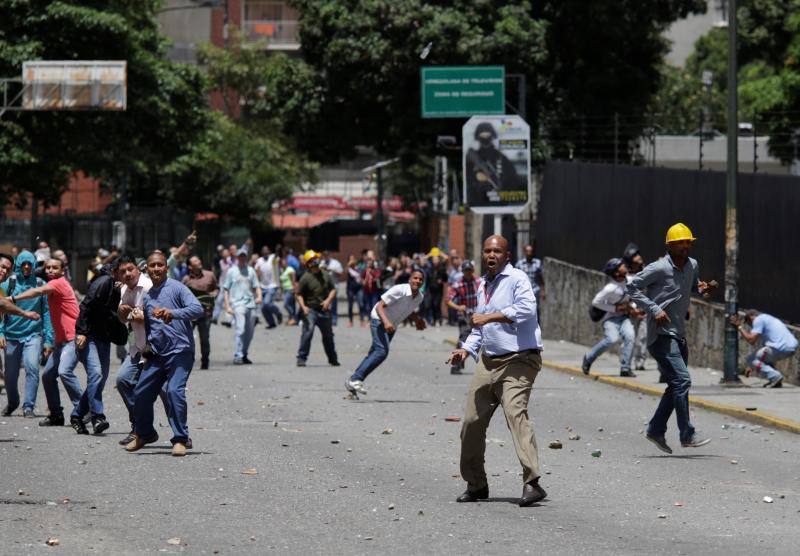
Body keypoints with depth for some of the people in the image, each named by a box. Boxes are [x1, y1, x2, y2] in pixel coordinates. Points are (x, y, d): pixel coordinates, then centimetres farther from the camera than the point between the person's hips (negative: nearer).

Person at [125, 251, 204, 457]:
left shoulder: (176, 288, -4)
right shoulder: (147, 297, 17)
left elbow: (198, 309, -19)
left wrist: (173, 313, -33)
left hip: (180, 351, -7)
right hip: (157, 354, 7)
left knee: (174, 390, -22)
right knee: (141, 393, 6)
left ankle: (180, 440, -15)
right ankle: (144, 434, 29)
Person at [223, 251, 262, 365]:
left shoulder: (251, 271, 15)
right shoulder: (231, 271, 5)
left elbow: (256, 286, 19)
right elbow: (226, 289, 6)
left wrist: (259, 296, -2)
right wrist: (227, 306, -3)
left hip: (250, 304, 4)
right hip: (237, 303, -4)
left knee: (249, 332, 6)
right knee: (240, 330, -18)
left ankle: (244, 355, 19)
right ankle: (237, 356, -18)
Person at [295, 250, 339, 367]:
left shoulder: (325, 275, 6)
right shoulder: (306, 278, -9)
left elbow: (333, 290, 13)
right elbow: (298, 294, -9)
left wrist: (328, 300, -6)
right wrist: (303, 307, -24)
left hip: (323, 310, 5)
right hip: (310, 310, -5)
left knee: (328, 335, 15)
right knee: (307, 332, -20)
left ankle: (333, 359, 30)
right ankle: (301, 358, -15)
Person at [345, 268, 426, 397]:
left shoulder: (419, 297, -1)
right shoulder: (399, 290, -25)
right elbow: (380, 306, -27)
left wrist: (418, 320, 0)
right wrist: (386, 322, -43)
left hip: (391, 326, 8)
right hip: (379, 320, -8)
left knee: (374, 354, 11)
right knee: (382, 351, -25)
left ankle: (352, 382, 20)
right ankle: (355, 379, -25)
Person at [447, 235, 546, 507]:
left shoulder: (516, 278, -5)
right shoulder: (483, 285, 20)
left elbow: (526, 308, -24)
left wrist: (489, 317, -21)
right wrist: (466, 349, 16)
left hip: (519, 360, -8)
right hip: (489, 361, 8)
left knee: (515, 412, -24)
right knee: (472, 420, 5)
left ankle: (531, 482, -32)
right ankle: (475, 484, 20)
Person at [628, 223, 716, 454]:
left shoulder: (692, 266, 9)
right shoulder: (659, 269, -13)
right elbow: (632, 287, -10)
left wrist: (703, 290, 4)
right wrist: (654, 309, -18)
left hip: (679, 335, 8)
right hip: (661, 334, -8)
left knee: (677, 386, 11)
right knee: (681, 379, -16)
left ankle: (656, 430, 22)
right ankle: (687, 435, -14)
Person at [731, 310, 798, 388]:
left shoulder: (758, 320, 1)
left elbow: (751, 340, -9)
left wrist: (740, 326, 3)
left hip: (781, 349, -9)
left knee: (750, 359, 2)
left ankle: (775, 376, -10)